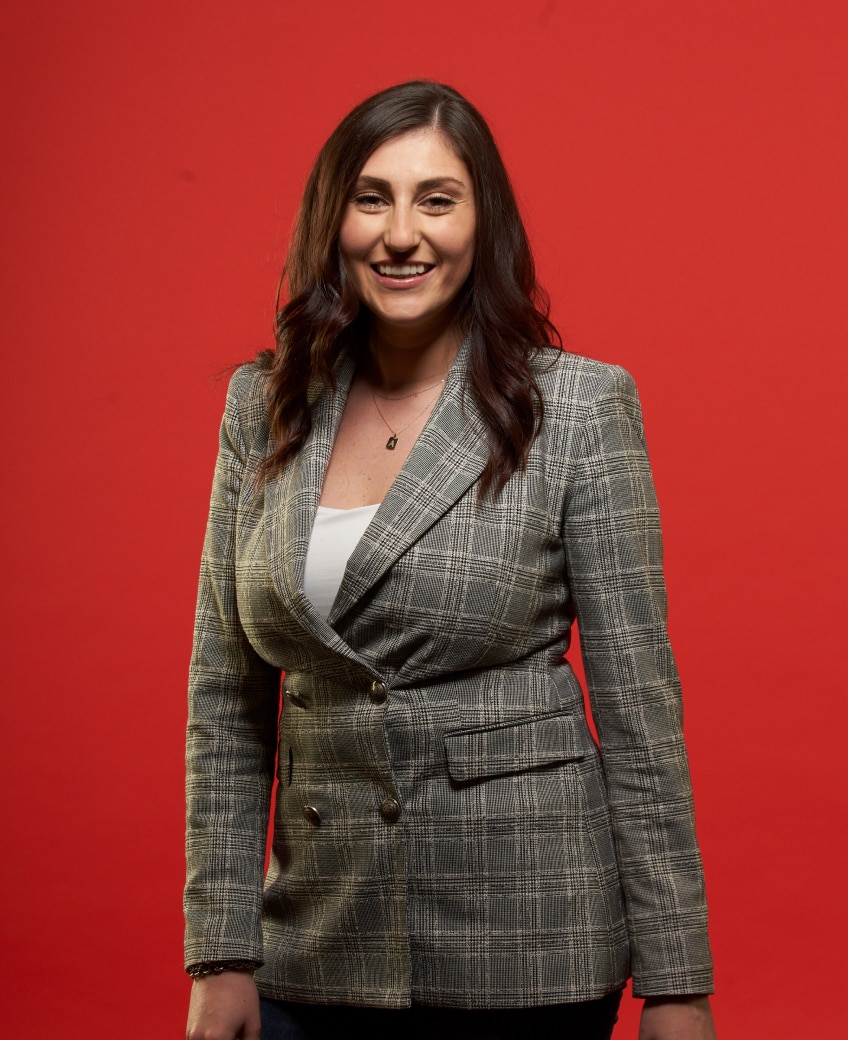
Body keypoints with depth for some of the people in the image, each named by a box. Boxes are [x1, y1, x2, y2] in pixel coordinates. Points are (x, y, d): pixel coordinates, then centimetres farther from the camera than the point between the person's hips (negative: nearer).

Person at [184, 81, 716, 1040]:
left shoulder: (579, 408, -6)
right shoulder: (263, 406, 3)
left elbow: (638, 704, -6)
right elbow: (226, 702, 6)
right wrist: (222, 957, 1)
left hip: (524, 960, -3)